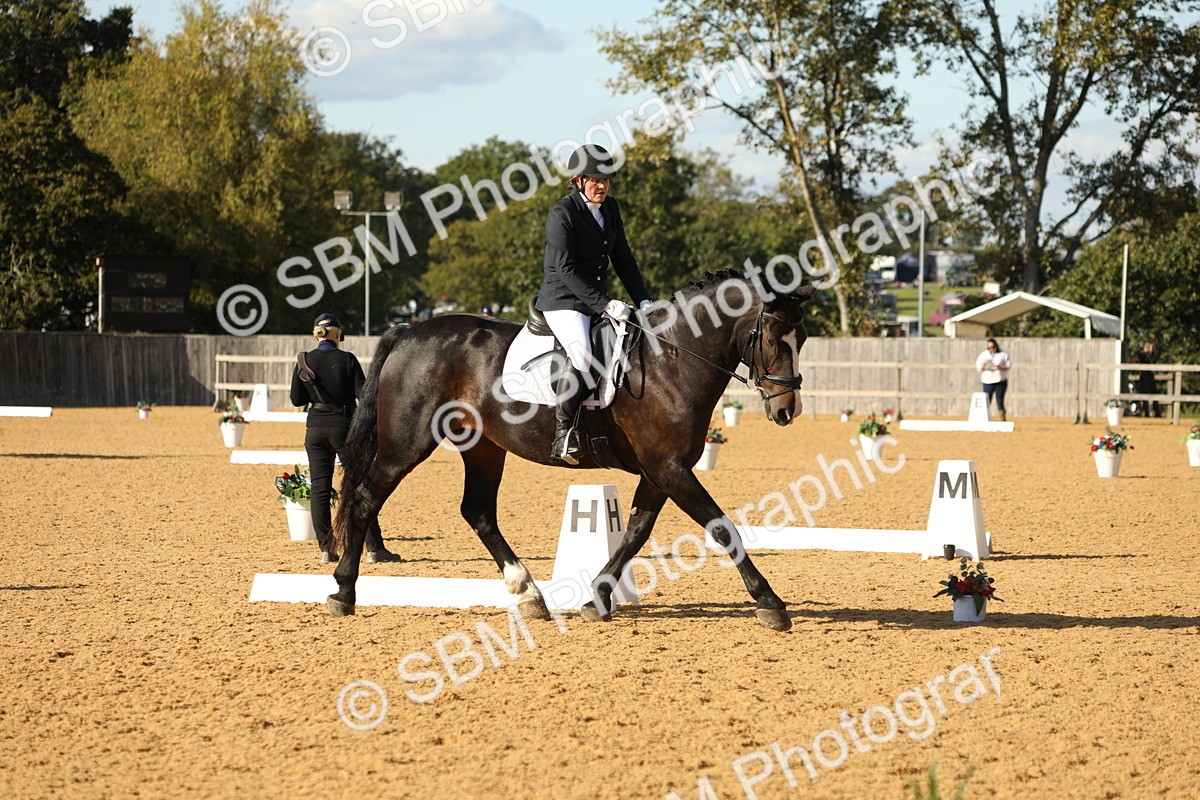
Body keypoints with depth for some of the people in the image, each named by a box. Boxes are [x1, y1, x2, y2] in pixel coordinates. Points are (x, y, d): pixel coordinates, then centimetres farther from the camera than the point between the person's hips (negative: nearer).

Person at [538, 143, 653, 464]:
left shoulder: (610, 208, 11)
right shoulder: (562, 213, -12)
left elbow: (623, 258, 16)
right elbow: (565, 269, -18)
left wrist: (643, 300, 3)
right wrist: (605, 304, -24)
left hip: (599, 299, 8)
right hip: (563, 300, -8)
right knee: (582, 355, -32)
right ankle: (563, 434, -26)